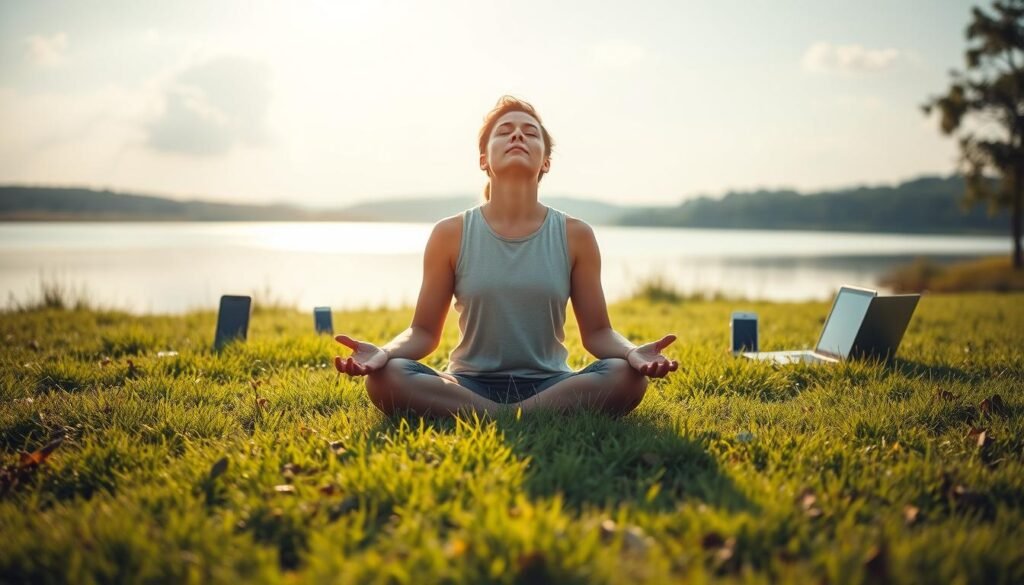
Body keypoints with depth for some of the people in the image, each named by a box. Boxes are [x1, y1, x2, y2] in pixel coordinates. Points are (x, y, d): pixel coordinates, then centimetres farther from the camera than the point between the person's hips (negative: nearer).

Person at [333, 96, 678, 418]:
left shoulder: (575, 236, 2)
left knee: (626, 377, -28)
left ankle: (488, 420, -25)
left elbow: (597, 331, 4)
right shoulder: (451, 234, 0)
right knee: (385, 377, -29)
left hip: (549, 385, 1)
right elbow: (424, 331, 3)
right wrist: (384, 352, -20)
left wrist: (633, 353, -19)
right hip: (469, 385, 0)